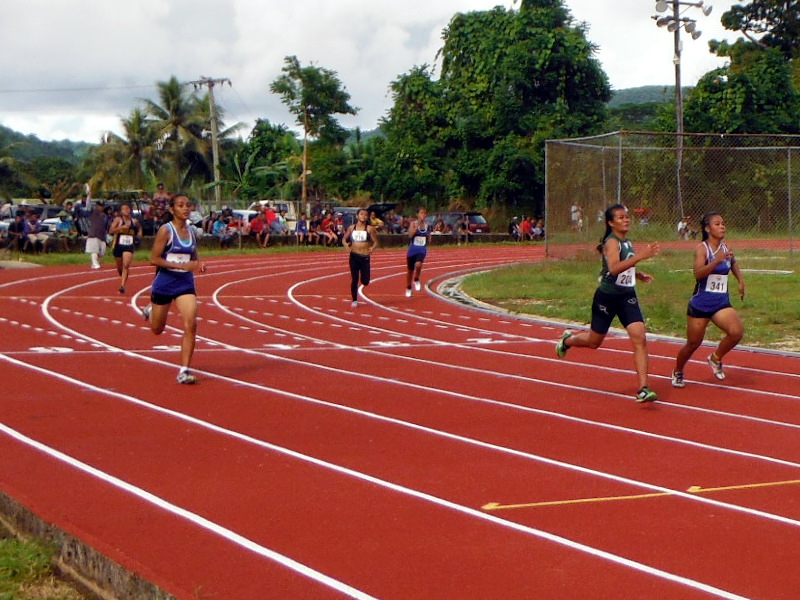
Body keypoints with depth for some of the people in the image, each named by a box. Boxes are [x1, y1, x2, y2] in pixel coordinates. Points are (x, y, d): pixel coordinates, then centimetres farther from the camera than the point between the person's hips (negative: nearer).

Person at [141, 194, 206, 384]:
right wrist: (182, 265, -22)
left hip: (186, 284, 3)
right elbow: (154, 259, -14)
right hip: (164, 283, -3)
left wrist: (199, 264, -3)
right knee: (157, 329, 14)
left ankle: (184, 371, -10)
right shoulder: (166, 230, -11)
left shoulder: (191, 232, 5)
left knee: (190, 325, -16)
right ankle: (150, 310, 51)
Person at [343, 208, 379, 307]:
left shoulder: (370, 228, -3)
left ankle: (365, 280, 36)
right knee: (354, 279, 0)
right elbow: (344, 238, 14)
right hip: (354, 256, 2)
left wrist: (372, 248, -23)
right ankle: (354, 300, 12)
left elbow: (375, 241, -2)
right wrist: (346, 244, -8)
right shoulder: (351, 228, 5)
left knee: (365, 281, -2)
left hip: (365, 257, -2)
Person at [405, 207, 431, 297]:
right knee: (410, 270, 12)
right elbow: (410, 235, -22)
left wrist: (429, 235, -8)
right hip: (412, 250, -1)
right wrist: (417, 226, -23)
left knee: (418, 264, -29)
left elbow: (429, 240, 13)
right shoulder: (413, 224, -5)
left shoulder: (427, 226, 4)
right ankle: (408, 288, 35)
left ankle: (416, 280, 1)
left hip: (422, 250, 1)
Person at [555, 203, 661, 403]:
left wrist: (640, 275, 12)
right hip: (607, 297, -6)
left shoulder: (627, 242, 9)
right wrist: (641, 256, -42)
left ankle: (643, 389, -14)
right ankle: (567, 340, 45)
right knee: (594, 342, 11)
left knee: (640, 338, -12)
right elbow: (614, 268, -35)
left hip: (628, 297, 6)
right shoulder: (612, 242, -16)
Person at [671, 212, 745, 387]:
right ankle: (677, 372, 35)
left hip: (722, 303, 4)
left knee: (737, 332, -21)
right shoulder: (702, 248, -12)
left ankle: (716, 358, 7)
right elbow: (698, 273, -29)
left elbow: (733, 263, 30)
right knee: (693, 344, 7)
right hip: (700, 304, -4)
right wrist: (717, 261, -39)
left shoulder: (725, 247, 5)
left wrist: (741, 280, 19)